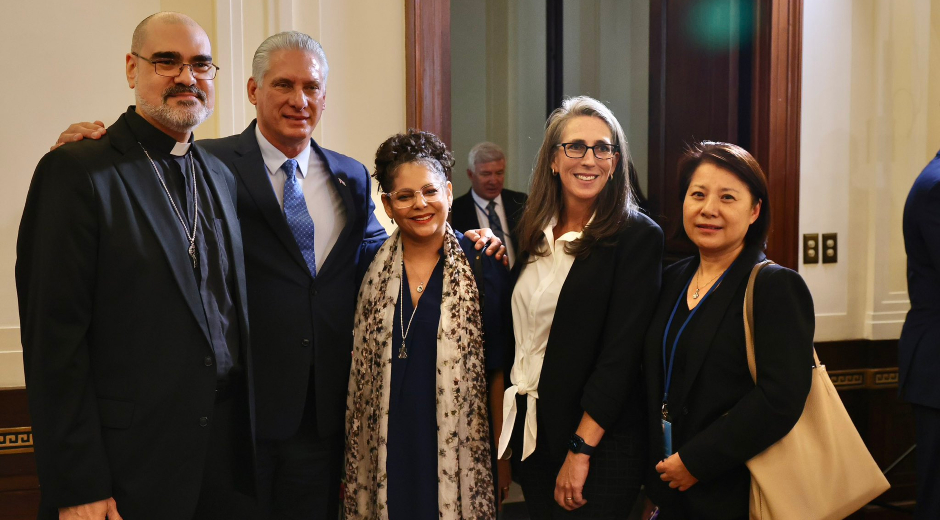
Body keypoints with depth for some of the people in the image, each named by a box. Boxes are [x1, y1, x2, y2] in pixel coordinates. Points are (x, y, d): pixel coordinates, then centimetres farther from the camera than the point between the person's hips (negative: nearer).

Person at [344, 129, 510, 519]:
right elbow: (357, 361, 8)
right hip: (384, 446, 1)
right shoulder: (368, 264, 1)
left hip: (456, 442, -1)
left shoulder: (482, 266, -4)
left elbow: (499, 369, -1)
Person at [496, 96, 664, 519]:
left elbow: (621, 351, -16)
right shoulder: (535, 231, 6)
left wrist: (580, 449, -18)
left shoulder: (638, 236, -11)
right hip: (528, 431, 5)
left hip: (599, 437, -5)